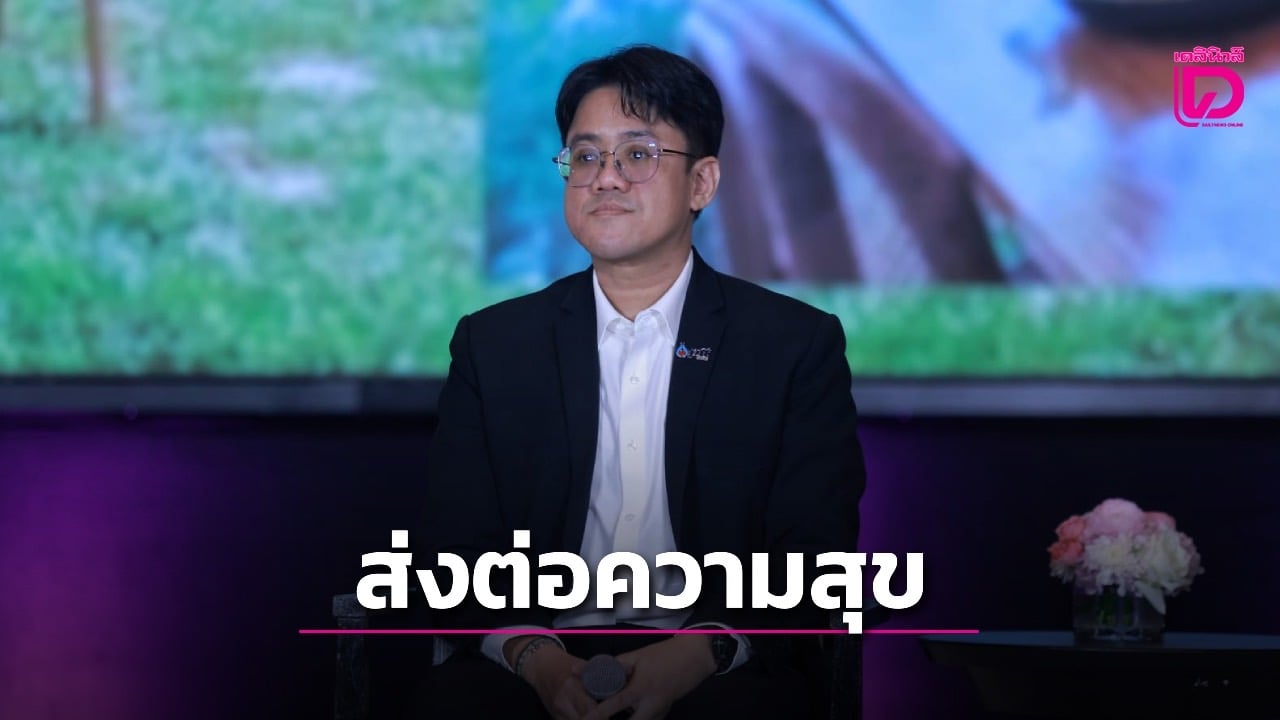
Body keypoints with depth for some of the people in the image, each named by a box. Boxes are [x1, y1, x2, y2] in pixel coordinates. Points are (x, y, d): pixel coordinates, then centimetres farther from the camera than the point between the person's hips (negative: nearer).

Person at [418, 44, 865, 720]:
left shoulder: (797, 346, 7)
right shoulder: (492, 345, 13)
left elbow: (814, 557, 0)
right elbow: (459, 548, 7)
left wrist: (699, 655, -19)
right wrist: (532, 654, -15)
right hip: (547, 659, 1)